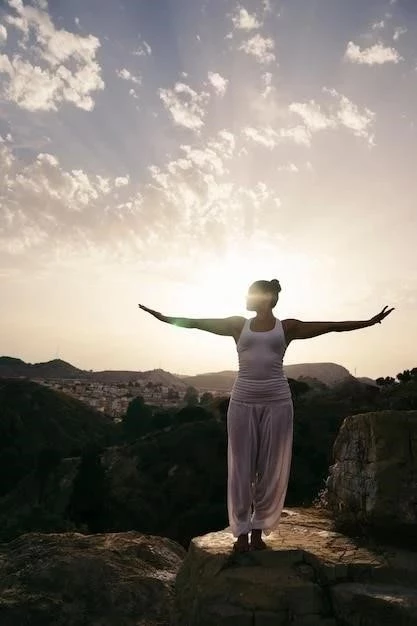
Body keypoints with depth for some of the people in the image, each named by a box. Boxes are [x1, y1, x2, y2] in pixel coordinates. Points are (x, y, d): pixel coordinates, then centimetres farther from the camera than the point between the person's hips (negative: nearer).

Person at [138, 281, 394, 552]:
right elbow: (197, 323, 7)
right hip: (243, 402, 1)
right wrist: (165, 318, 3)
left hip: (277, 402, 0)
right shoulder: (238, 325, 10)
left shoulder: (287, 327, 6)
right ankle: (241, 532, 17)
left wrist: (369, 322, -2)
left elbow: (333, 326, 3)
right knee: (241, 468, 4)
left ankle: (258, 531, 21)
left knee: (272, 469, 6)